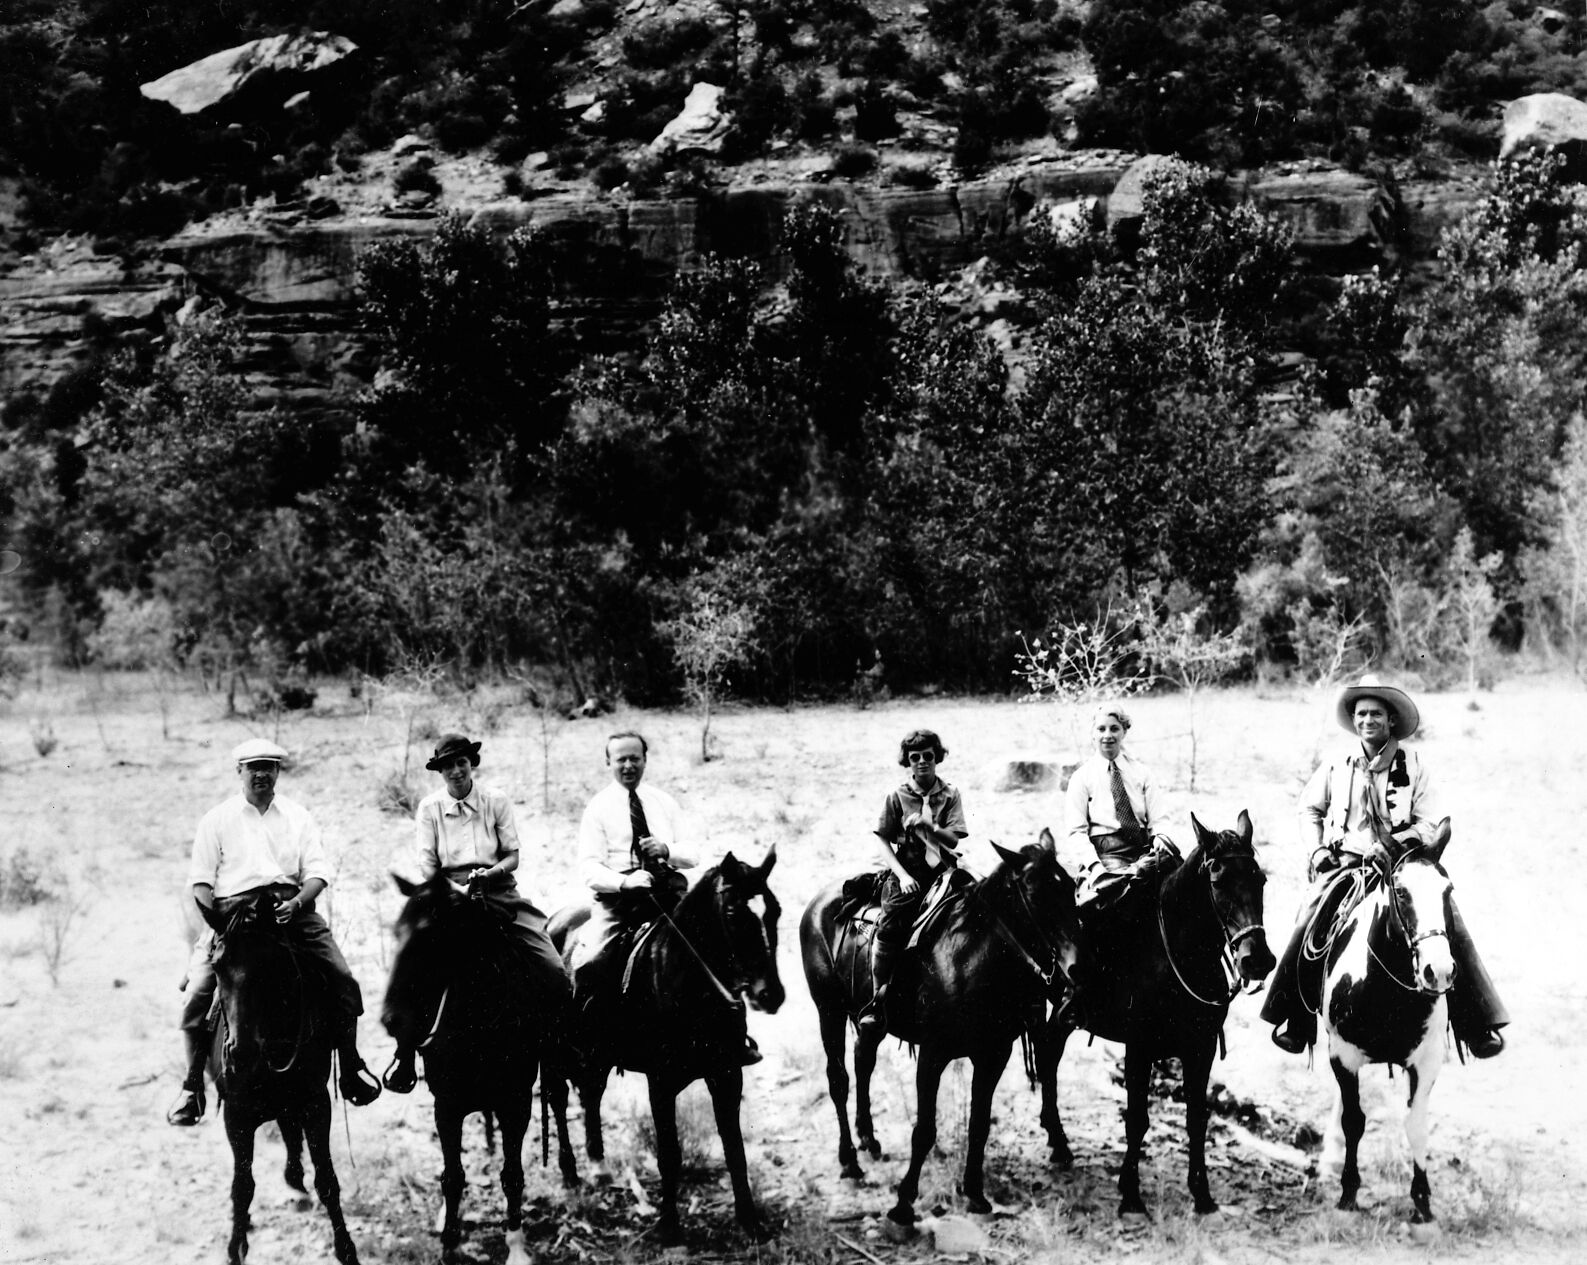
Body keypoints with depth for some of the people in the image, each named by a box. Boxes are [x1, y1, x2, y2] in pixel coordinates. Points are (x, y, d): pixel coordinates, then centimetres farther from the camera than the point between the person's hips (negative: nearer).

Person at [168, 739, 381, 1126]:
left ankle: (351, 1067, 4)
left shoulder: (299, 817, 15)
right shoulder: (217, 819, 11)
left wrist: (297, 903, -13)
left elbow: (318, 873, 7)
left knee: (342, 978, -12)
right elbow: (201, 880, 7)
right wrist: (219, 916, -11)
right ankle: (192, 1086, -7)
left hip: (292, 908, 1)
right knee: (197, 989, -19)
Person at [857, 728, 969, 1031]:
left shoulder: (950, 795, 8)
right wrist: (902, 876, -10)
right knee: (889, 926, -24)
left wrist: (929, 827, -19)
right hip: (906, 872, -2)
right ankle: (877, 1000, -17)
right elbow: (882, 842, 2)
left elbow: (954, 839, 0)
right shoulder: (897, 797, 5)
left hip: (941, 870, 2)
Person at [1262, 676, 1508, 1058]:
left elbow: (1430, 824, -1)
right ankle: (1295, 1022, -6)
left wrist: (1392, 845, -15)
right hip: (1345, 864, 1)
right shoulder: (1337, 761, 5)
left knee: (1450, 924, -16)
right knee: (1310, 922, -20)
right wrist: (1318, 848, 3)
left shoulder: (1412, 762, 1)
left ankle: (1477, 1025, -5)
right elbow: (1310, 808, 18)